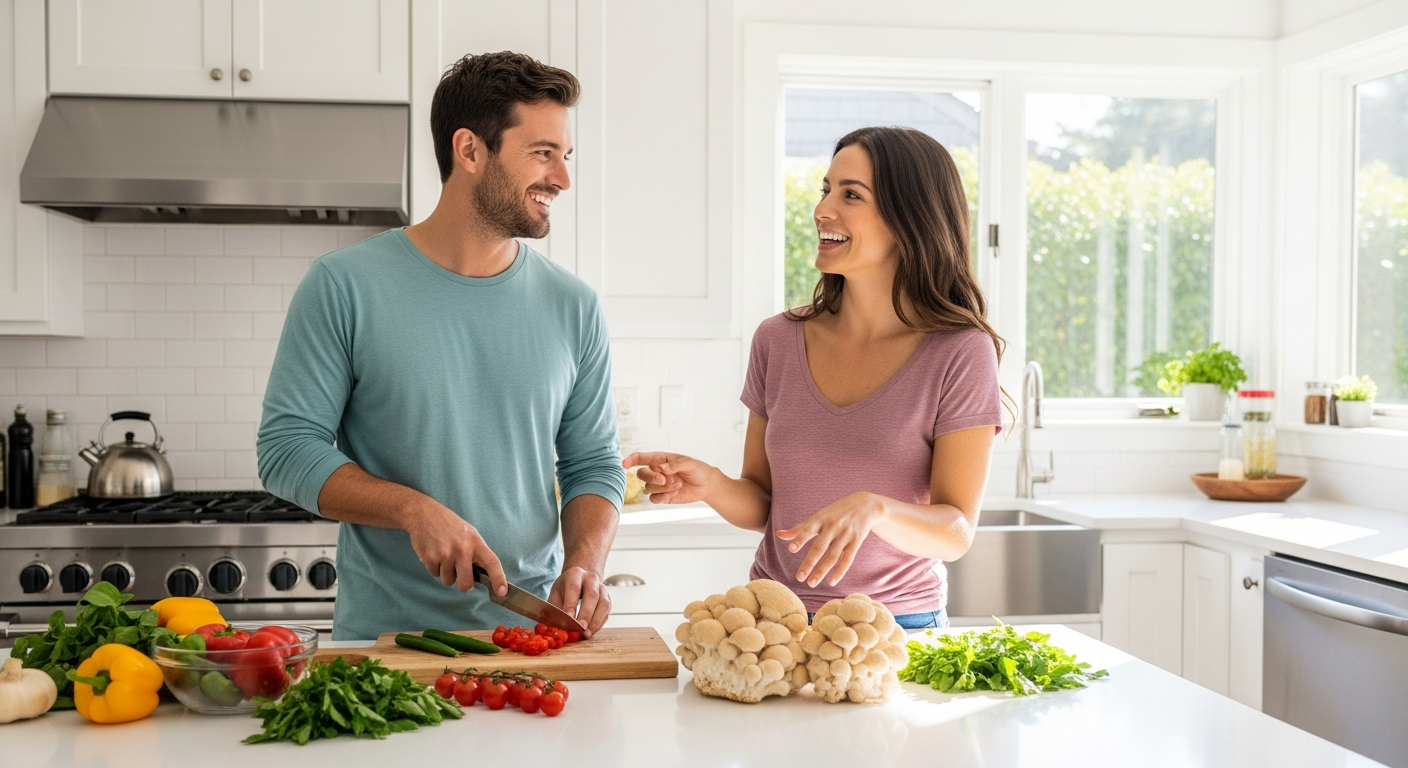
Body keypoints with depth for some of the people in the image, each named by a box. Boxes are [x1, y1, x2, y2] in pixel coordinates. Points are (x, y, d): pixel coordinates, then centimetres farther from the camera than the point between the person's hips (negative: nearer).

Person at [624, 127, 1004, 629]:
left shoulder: (960, 354, -6)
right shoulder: (778, 341, 4)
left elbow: (956, 534, -9)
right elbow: (762, 505, 10)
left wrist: (873, 509, -28)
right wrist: (712, 486, -10)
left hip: (899, 629, -2)